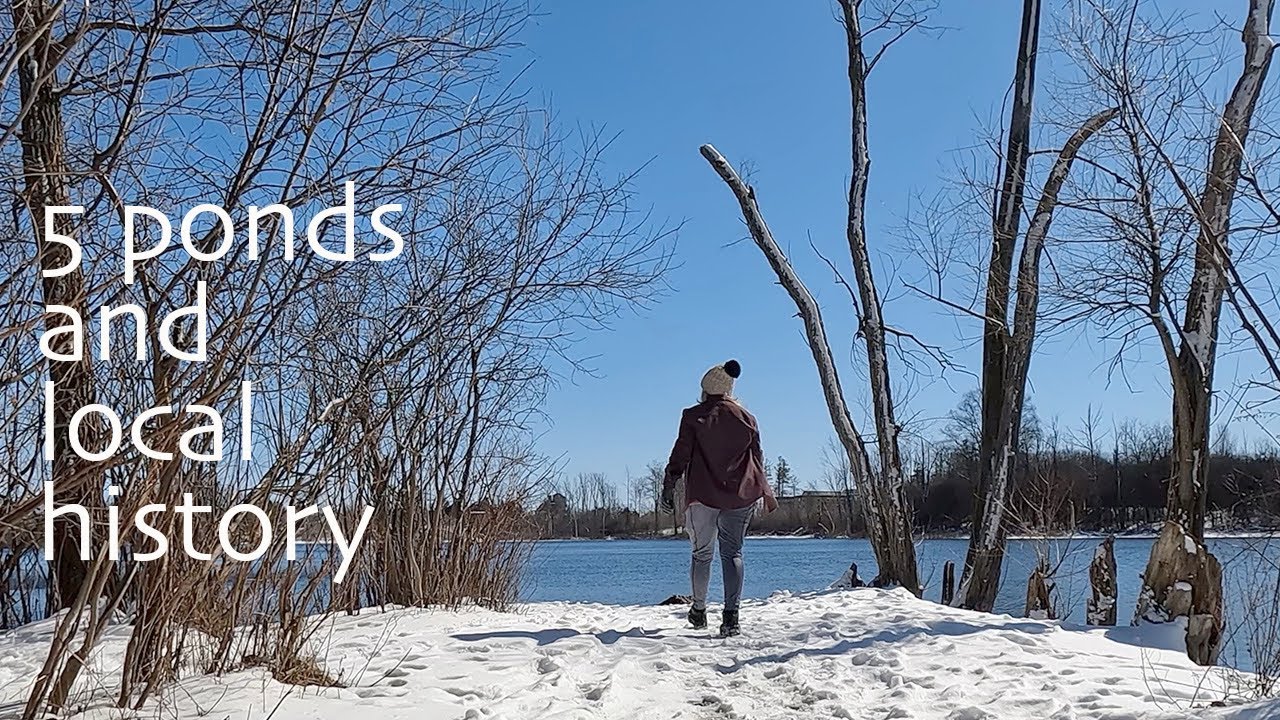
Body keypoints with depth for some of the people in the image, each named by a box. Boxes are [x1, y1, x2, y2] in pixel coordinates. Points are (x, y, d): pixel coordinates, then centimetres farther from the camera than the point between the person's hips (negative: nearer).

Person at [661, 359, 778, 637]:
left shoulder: (693, 416, 0)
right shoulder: (747, 418, 10)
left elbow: (680, 455, -4)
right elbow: (758, 459, 14)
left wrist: (668, 487, 1)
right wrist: (764, 493, 21)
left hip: (704, 495, -2)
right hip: (742, 496, 2)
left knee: (702, 553, 12)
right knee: (733, 552, 5)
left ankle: (699, 610, 21)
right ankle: (731, 615, -7)